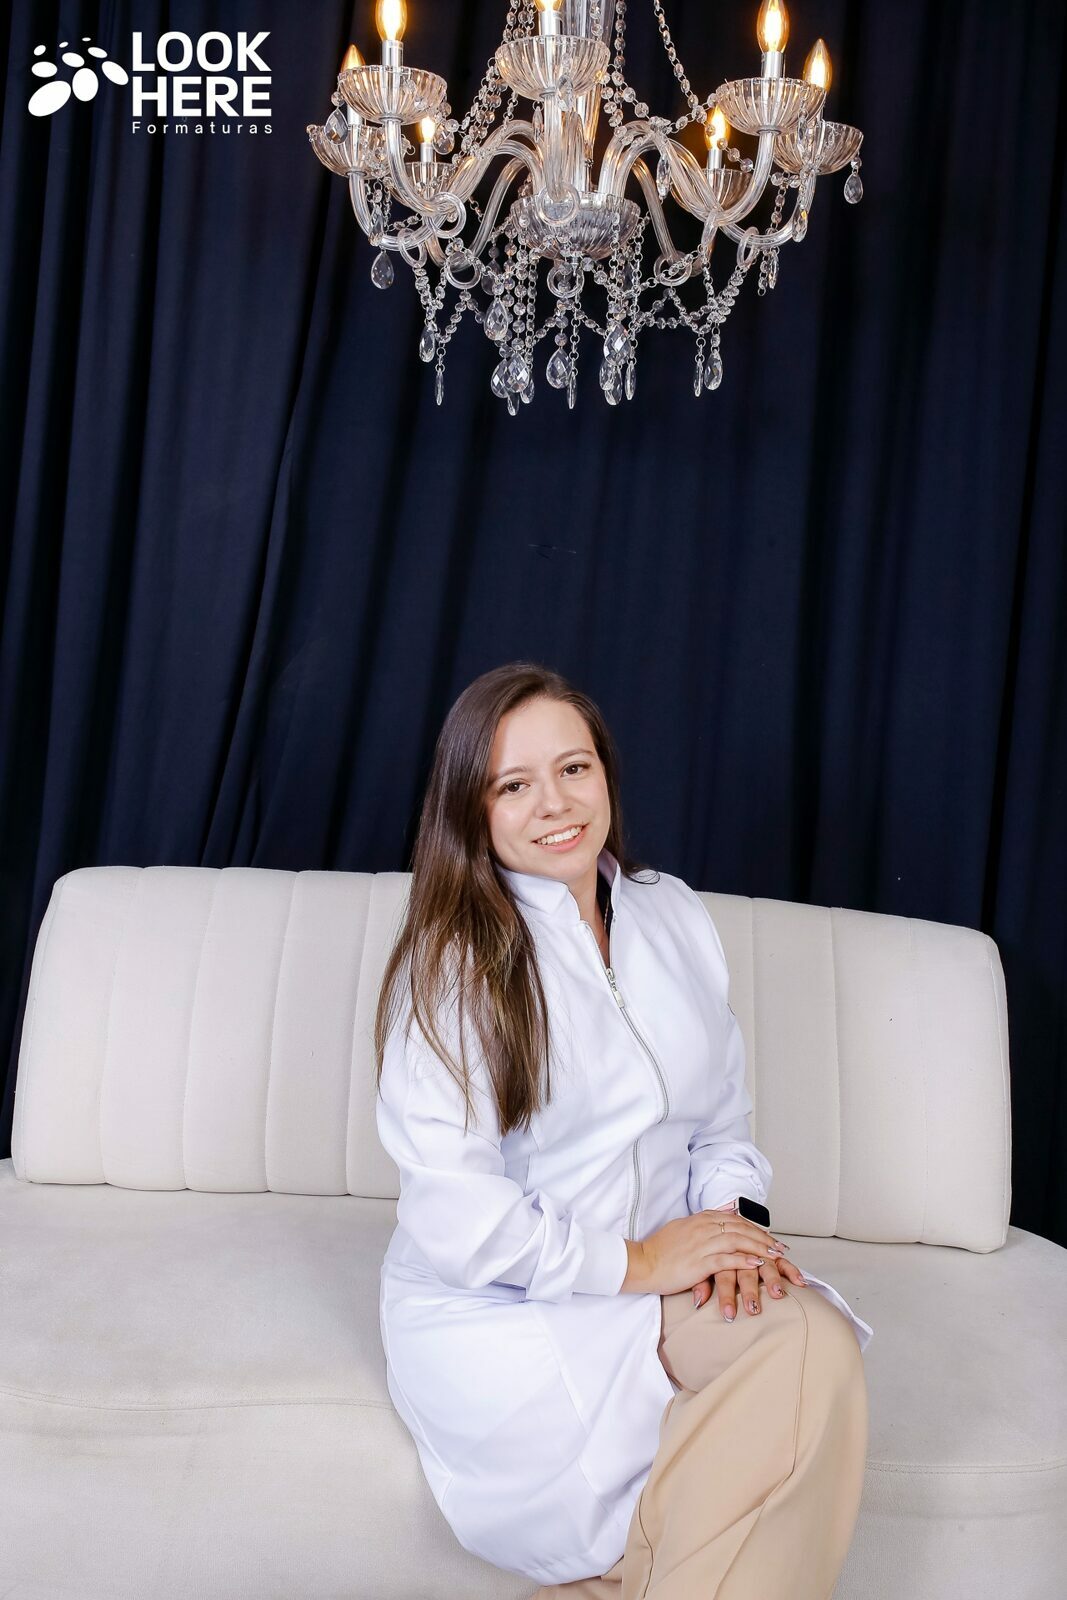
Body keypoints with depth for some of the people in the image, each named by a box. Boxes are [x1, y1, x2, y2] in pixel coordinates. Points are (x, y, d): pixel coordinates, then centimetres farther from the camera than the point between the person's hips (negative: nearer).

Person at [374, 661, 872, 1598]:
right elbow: (453, 1220, -15)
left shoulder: (676, 917, 5)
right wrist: (633, 1263, -14)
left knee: (814, 1338, -25)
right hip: (495, 1311, -5)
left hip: (661, 1276, 6)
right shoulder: (452, 962, -11)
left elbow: (724, 1118, 12)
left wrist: (732, 1218, -8)